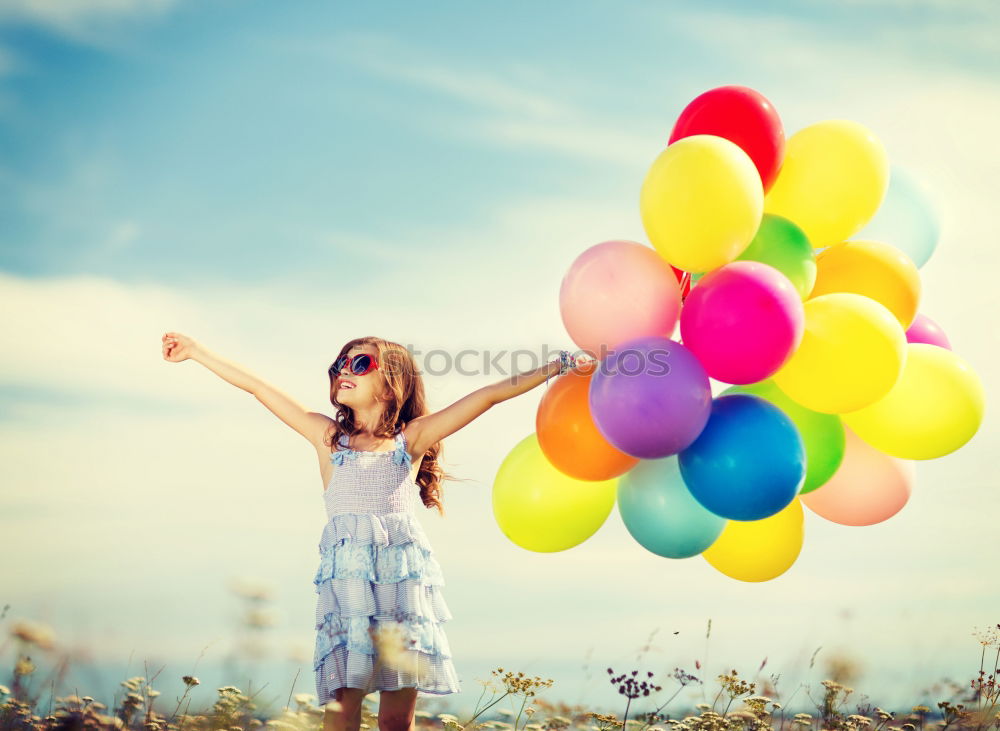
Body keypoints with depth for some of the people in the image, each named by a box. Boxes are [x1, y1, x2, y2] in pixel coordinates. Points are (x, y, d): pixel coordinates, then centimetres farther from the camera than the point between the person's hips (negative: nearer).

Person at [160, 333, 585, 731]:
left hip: (405, 580, 0)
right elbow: (257, 387, 18)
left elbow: (489, 395, 8)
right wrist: (195, 350, 21)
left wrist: (555, 367, 5)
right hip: (344, 579, 0)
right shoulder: (328, 436, 16)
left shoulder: (411, 438, 12)